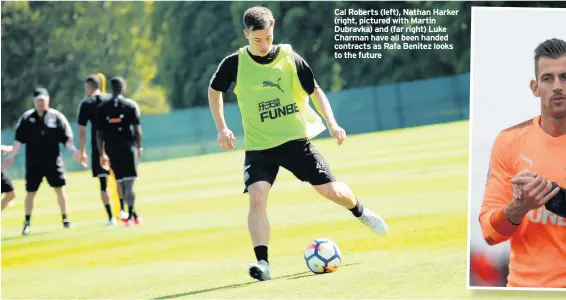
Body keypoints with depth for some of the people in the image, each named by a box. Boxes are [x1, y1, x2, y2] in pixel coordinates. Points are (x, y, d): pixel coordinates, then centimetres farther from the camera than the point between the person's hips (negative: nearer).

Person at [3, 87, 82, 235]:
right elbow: (19, 139, 1)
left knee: (59, 189, -2)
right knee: (30, 192, 3)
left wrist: (74, 150, -15)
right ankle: (27, 222, 13)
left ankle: (65, 219, 11)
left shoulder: (57, 117, 0)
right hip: (33, 163, 0)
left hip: (53, 162, 0)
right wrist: (12, 155, -7)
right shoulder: (26, 118, 1)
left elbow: (66, 138, -1)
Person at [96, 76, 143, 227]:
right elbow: (137, 128, -4)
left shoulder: (102, 107, 7)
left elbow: (99, 133, 5)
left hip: (111, 148, 3)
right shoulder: (131, 105, 0)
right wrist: (139, 147, 4)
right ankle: (130, 214, -13)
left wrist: (102, 153, 9)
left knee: (120, 181, 12)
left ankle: (132, 213, 18)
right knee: (129, 181, -5)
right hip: (128, 146, -3)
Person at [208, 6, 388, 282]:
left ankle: (361, 213, 34)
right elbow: (214, 90, 12)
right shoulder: (235, 63, -7)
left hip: (295, 140, 0)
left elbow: (315, 91, 5)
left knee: (330, 190, 0)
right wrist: (221, 128, 5)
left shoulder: (289, 59, -6)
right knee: (257, 197, -22)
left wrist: (332, 124, -7)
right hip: (258, 146, 0)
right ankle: (262, 263, -22)